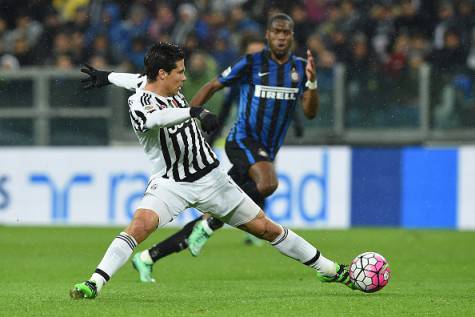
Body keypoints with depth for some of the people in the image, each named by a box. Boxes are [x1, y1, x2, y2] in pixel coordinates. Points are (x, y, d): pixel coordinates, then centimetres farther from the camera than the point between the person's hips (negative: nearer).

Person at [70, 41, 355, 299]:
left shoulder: (171, 89, 3)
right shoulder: (139, 105, -19)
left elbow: (143, 81, 25)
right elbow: (159, 117, -43)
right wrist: (196, 112, -58)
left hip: (211, 179, 6)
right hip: (171, 184, -6)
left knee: (266, 228, 8)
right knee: (140, 224, -32)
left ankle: (329, 269, 19)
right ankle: (94, 284, -27)